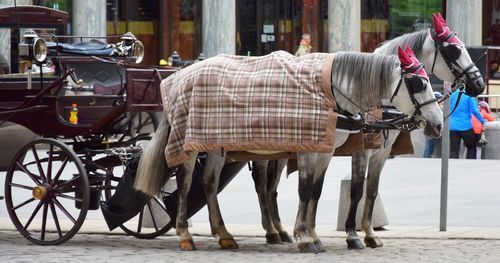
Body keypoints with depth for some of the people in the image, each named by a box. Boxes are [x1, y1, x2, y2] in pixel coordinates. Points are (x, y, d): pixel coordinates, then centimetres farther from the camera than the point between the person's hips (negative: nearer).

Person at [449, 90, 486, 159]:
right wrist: (483, 122, -1)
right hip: (465, 126, -4)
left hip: (452, 126, 4)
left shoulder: (452, 95, 9)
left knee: (453, 151, 2)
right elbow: (475, 111, -12)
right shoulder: (469, 95, -5)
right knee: (472, 147, 15)